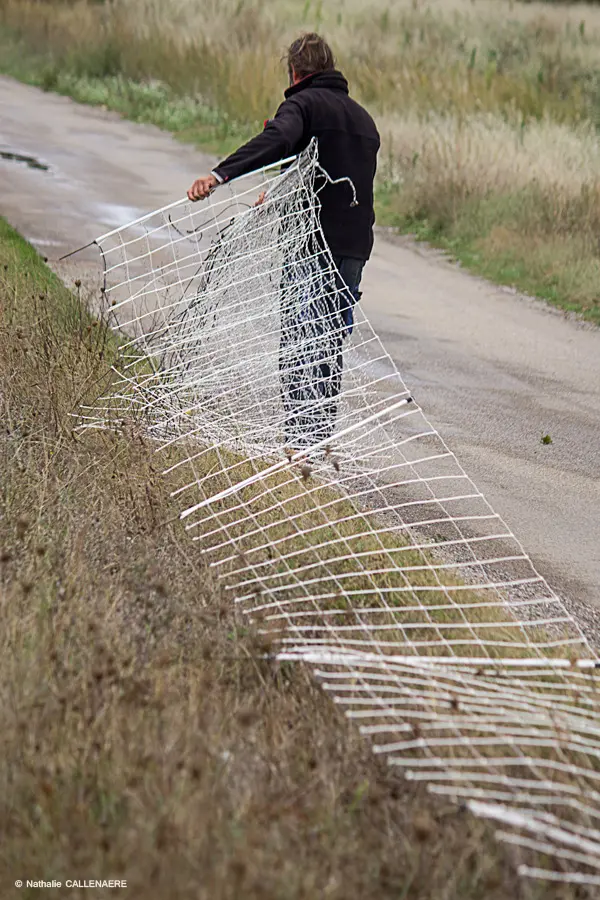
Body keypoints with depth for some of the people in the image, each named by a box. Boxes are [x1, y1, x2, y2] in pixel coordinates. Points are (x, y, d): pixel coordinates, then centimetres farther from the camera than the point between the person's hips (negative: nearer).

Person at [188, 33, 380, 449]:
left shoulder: (304, 103, -4)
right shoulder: (363, 117, 21)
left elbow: (276, 140, -26)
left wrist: (219, 175, -36)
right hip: (354, 247, 7)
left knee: (298, 348, -6)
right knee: (331, 347, 14)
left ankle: (303, 442, -11)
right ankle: (325, 441, 19)